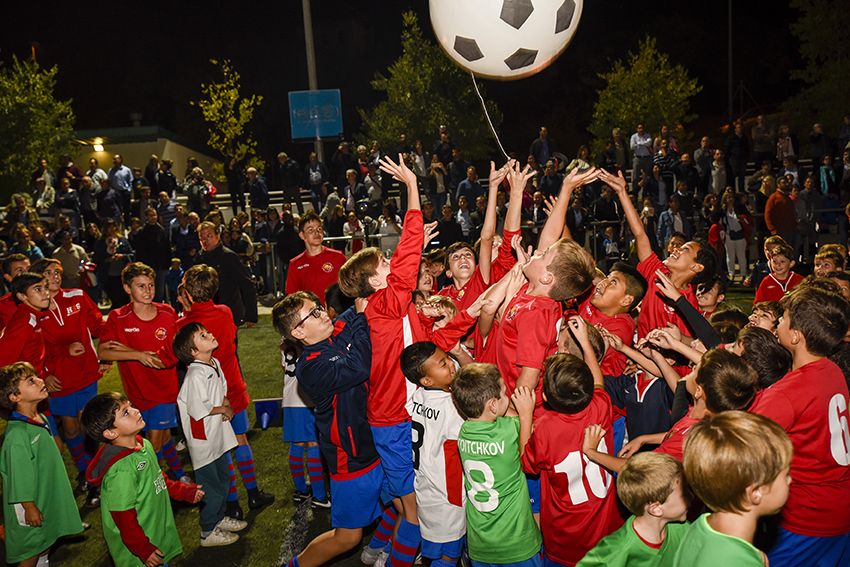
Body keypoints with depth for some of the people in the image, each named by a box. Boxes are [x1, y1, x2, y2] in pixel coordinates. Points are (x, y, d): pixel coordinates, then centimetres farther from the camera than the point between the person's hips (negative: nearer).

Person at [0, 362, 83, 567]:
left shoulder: (40, 419, -3)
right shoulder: (17, 434, -31)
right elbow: (19, 478, -24)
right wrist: (29, 508, -16)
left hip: (49, 495, 8)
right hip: (33, 504, -8)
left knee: (45, 542, 25)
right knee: (32, 548, 12)